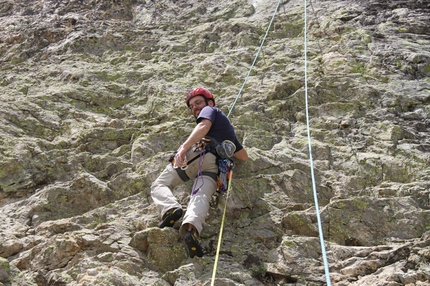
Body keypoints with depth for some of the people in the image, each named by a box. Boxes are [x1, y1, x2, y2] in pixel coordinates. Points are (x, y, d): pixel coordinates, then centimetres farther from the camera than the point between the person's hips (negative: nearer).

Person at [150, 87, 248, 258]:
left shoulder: (210, 110, 21)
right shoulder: (229, 128, 43)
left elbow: (204, 126, -5)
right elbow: (244, 156, 44)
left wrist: (184, 146, -21)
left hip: (198, 152, -5)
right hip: (215, 165, 5)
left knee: (159, 185, 4)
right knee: (201, 198, -22)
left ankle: (170, 208, -28)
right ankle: (191, 227, -55)